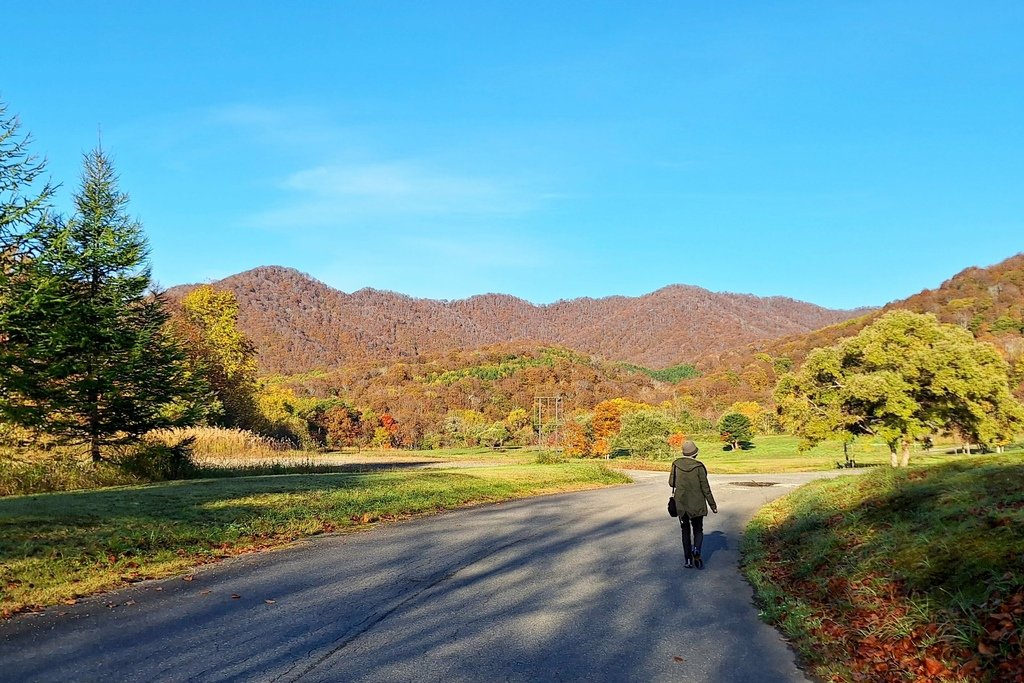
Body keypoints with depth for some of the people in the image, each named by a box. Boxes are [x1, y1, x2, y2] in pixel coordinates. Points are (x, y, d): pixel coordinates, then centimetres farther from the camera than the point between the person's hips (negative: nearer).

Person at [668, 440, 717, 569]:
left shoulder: (676, 464, -5)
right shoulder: (699, 466, -13)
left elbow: (671, 482, 3)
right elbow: (705, 487, -10)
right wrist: (712, 504, 0)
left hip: (681, 504, 2)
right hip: (697, 504, -2)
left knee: (685, 531, 13)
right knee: (698, 530, 13)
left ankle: (688, 560, 10)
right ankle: (696, 550, -15)